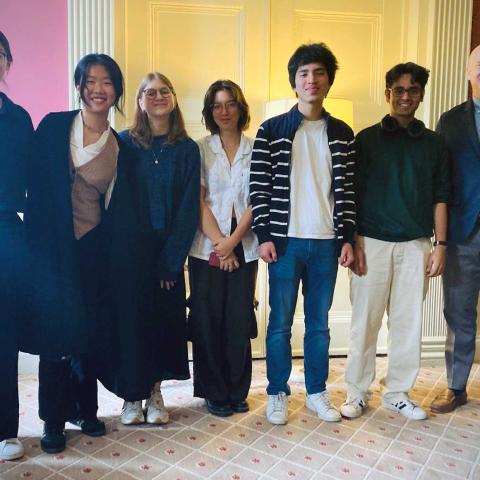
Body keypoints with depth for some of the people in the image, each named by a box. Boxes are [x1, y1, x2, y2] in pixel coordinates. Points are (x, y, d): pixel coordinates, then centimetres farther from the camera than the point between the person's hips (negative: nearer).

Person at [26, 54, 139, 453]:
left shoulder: (120, 147, 6)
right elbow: (35, 188, -3)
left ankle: (84, 407, 30)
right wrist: (40, 249, -9)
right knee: (58, 333, 0)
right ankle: (53, 420, 20)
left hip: (96, 251, 2)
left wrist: (118, 266, 2)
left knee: (94, 334, 8)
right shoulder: (53, 127, 1)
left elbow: (122, 211, 7)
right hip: (54, 247, -2)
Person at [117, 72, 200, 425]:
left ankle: (154, 390, 22)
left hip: (169, 249, 1)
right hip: (131, 247, -1)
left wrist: (172, 259, -7)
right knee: (132, 317, 3)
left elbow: (189, 207, -1)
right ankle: (132, 394, 18)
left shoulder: (187, 149, 4)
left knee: (166, 317, 5)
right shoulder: (125, 143, 1)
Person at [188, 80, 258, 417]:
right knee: (208, 320, 3)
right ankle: (215, 392, 18)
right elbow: (197, 200, -2)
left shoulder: (255, 149, 6)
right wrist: (218, 241, -9)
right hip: (207, 247, 0)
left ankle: (238, 391, 21)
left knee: (239, 320, 4)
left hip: (243, 247, 1)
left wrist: (233, 240, -11)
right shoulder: (200, 149, 5)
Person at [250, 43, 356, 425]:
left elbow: (347, 190, 7)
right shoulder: (271, 131, 1)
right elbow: (259, 188, -2)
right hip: (285, 240, -2)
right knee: (280, 323, 6)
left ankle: (317, 392, 27)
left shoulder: (342, 134, 9)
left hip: (327, 242, 3)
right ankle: (277, 394, 21)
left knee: (319, 323, 12)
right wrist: (264, 235, -8)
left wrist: (347, 238, 2)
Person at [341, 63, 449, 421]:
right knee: (365, 321, 2)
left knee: (409, 323, 7)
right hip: (372, 242, -2)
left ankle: (397, 392, 22)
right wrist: (353, 243, -7)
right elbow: (353, 195, 0)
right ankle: (357, 393, 16)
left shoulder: (433, 143, 10)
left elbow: (440, 197, 9)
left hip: (415, 244, 3)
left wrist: (440, 245, 2)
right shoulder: (367, 139, 4)